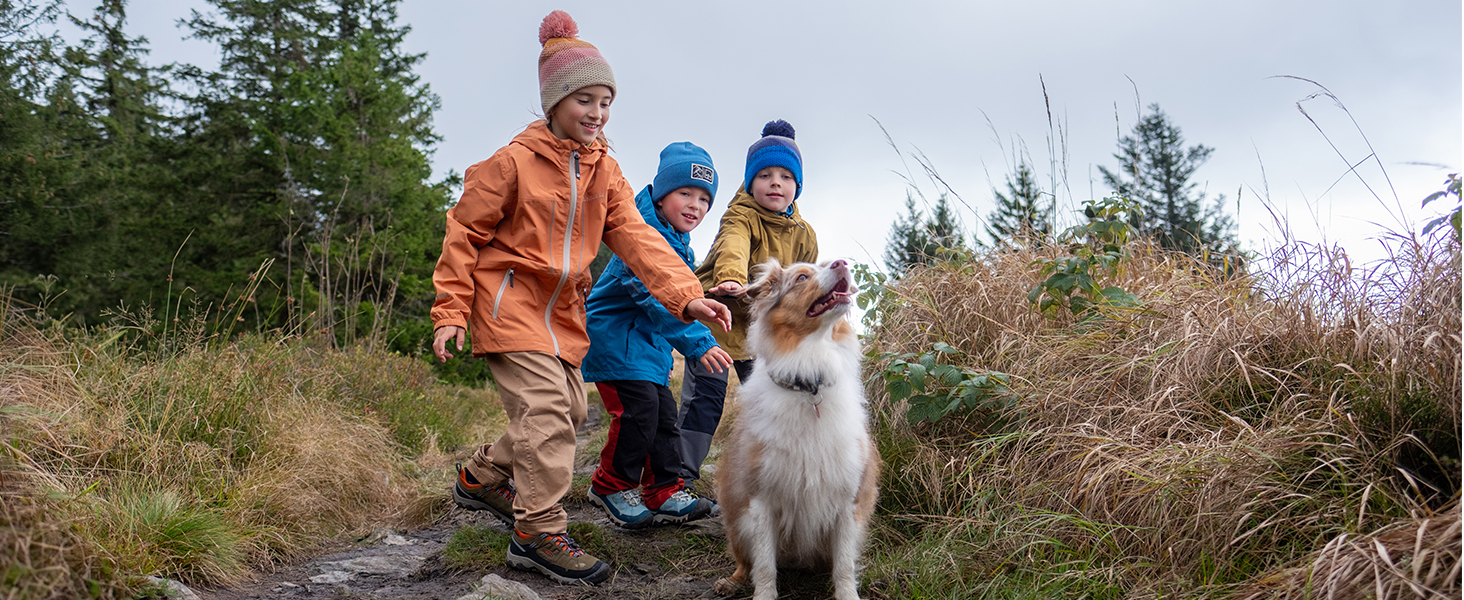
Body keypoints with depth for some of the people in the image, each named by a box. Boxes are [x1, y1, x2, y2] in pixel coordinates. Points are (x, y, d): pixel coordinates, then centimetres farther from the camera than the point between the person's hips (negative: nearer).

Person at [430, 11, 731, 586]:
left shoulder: (605, 171, 5)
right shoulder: (514, 161, -12)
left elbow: (636, 236, -5)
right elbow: (464, 233, -7)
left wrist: (685, 295, -19)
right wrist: (450, 311, -12)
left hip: (561, 310, 7)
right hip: (508, 302, -7)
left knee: (569, 410, 13)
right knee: (546, 407, -16)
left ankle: (480, 478, 32)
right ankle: (540, 533, -7)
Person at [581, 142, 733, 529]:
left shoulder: (679, 244, 10)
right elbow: (656, 296, -32)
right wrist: (698, 343, -36)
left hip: (649, 338, 10)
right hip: (613, 333, -10)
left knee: (664, 413, 7)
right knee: (638, 407, -16)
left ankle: (664, 494, 15)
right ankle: (611, 486, 3)